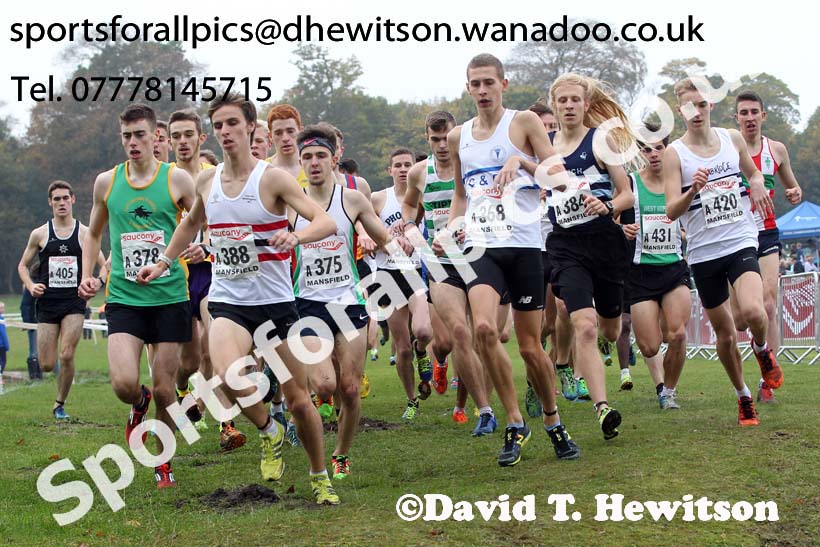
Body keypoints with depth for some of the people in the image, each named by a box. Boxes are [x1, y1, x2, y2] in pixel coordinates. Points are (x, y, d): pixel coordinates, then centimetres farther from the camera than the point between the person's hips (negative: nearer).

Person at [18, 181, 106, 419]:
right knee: (47, 364, -2)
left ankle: (60, 404, 7)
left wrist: (97, 282, -13)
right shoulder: (39, 234, 4)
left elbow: (104, 265, 8)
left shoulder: (85, 233, 3)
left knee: (66, 356, -13)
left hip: (74, 303, -1)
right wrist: (30, 286, -5)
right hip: (47, 303, 1)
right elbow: (23, 265, 14)